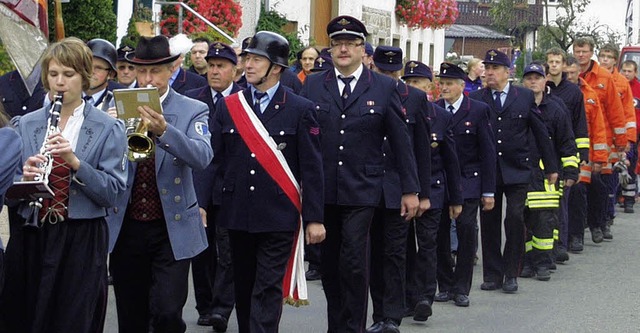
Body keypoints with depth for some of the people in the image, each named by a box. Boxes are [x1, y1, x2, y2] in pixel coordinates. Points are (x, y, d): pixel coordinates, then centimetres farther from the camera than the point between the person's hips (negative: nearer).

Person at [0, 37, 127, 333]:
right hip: (31, 238, 3)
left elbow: (112, 194, -8)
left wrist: (74, 161, -21)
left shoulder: (108, 129, 0)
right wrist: (24, 178, -15)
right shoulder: (25, 125, 8)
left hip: (83, 241, -2)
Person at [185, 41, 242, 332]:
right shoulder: (191, 98, 10)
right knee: (201, 250, 8)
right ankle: (205, 307, 18)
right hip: (198, 186, 3)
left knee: (228, 250, -5)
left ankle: (222, 308, -2)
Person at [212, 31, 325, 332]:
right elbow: (213, 158, 9)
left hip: (279, 215, -4)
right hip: (237, 213, 4)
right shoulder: (228, 106, 7)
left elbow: (312, 168, -3)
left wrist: (314, 218, -6)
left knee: (268, 290, -6)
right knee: (243, 286, 12)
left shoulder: (300, 110, -2)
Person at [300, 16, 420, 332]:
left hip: (361, 190, -2)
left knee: (353, 263, -9)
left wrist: (410, 190, 1)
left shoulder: (384, 87, 2)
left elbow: (400, 140, 3)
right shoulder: (312, 86, 6)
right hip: (321, 190, 2)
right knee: (329, 264, 9)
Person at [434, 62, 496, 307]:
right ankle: (445, 286, 14)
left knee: (467, 231, -6)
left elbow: (488, 152, 0)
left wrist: (488, 191, -3)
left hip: (468, 183, -2)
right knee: (439, 233, 1)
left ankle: (461, 289, 4)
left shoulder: (478, 110, 1)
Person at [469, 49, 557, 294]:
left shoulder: (525, 97, 4)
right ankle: (492, 274, 15)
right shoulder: (475, 99, 4)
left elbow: (541, 133, 8)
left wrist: (551, 167, 10)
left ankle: (511, 274, 5)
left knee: (515, 219, -8)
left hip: (516, 171, -1)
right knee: (489, 223, 5)